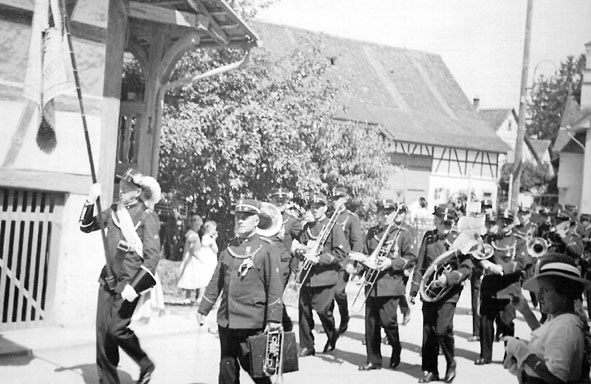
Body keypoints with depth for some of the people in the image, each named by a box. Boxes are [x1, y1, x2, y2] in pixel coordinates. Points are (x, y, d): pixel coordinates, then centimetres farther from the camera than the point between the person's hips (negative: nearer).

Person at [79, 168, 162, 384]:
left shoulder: (147, 217, -10)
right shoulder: (114, 211, 8)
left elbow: (152, 256, -14)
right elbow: (86, 226, 17)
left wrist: (135, 286, -22)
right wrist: (91, 201, 1)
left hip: (129, 282, -6)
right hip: (108, 279, 6)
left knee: (117, 328, -13)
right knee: (103, 331, 4)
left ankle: (145, 365, 12)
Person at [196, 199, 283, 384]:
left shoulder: (265, 250, -5)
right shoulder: (228, 250, 11)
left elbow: (275, 287, -9)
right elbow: (216, 283, 18)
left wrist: (273, 319, -14)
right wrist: (203, 309, 17)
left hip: (252, 323, -5)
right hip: (226, 321, 6)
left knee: (253, 366, -2)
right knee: (227, 368, 10)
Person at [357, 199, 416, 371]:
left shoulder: (403, 233, 0)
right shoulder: (371, 233, 15)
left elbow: (411, 259, -3)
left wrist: (391, 263, -14)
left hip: (391, 284, -4)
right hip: (371, 284, 5)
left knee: (387, 320, -8)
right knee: (371, 322, 4)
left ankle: (396, 350, 20)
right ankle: (373, 360, 14)